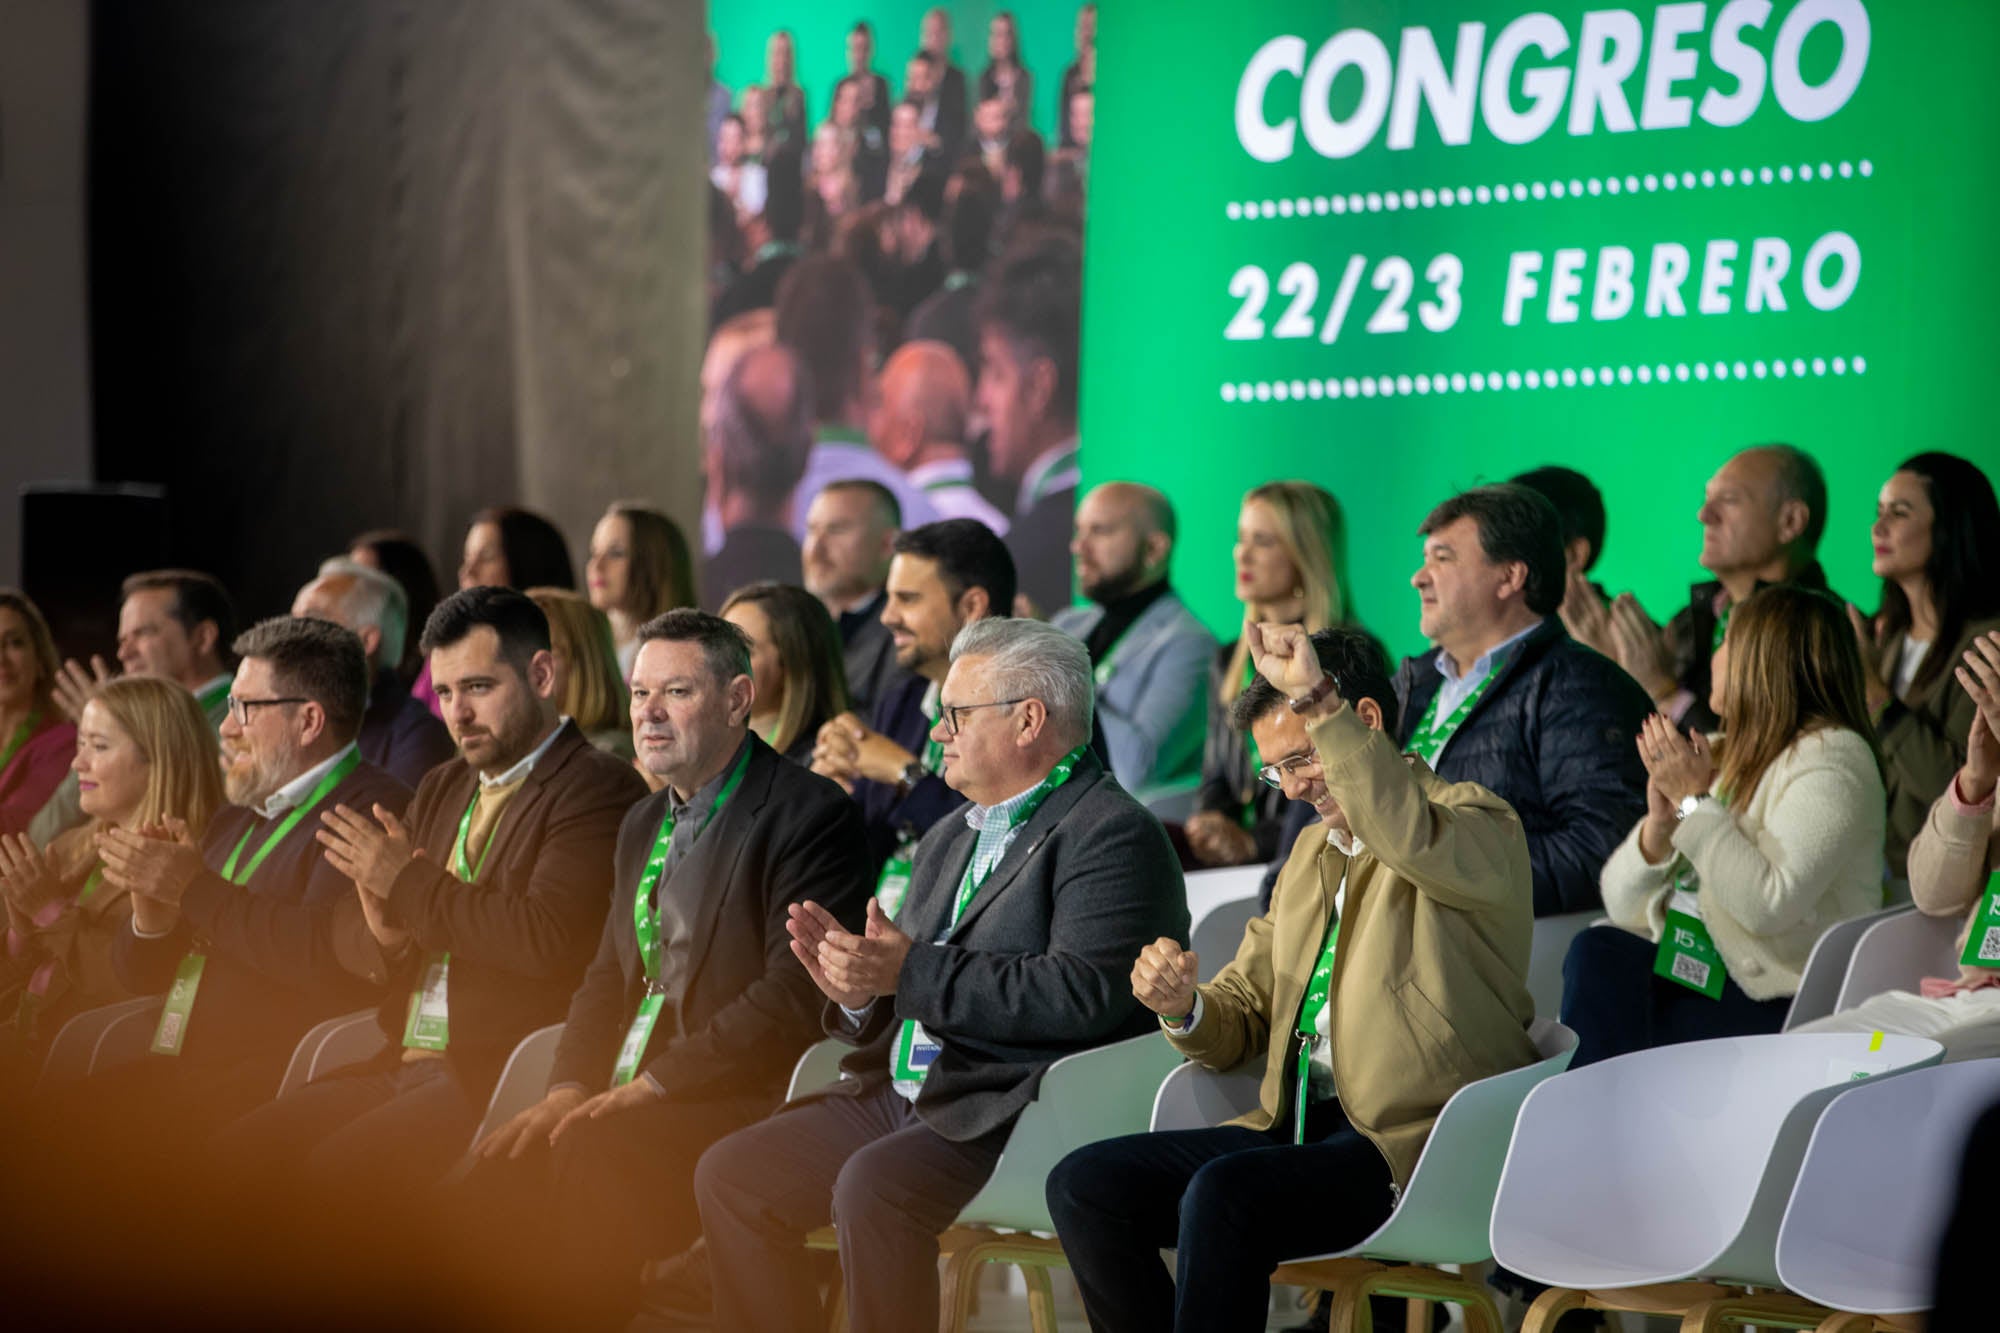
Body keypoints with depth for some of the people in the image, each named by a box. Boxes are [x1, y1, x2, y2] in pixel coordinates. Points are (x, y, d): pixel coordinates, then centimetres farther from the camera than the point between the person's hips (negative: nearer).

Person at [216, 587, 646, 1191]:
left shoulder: (600, 789, -4)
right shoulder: (442, 789, 22)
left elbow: (546, 938, -20)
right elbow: (346, 943, 20)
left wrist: (408, 883, -12)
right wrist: (385, 935, -5)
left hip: (501, 1074, -8)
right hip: (401, 1066, 8)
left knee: (339, 1166, -29)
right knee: (234, 1151, -12)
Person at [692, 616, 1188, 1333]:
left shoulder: (1113, 835, -9)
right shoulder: (949, 840, 21)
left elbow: (1085, 994, -23)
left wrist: (911, 973, -21)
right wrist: (859, 989, -2)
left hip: (1009, 1113, -9)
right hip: (900, 1097, 9)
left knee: (872, 1188, -32)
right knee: (729, 1176, 0)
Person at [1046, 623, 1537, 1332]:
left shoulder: (1478, 824, -2)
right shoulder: (1312, 852, 23)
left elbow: (1414, 839, -29)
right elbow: (1241, 1020, 23)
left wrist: (1316, 700, -29)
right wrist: (1182, 1006, -1)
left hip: (1415, 1144, -8)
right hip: (1298, 1128, 8)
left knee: (1223, 1194, -33)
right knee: (1083, 1185, -11)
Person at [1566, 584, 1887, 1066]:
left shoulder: (1829, 758, -5)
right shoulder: (1719, 756, 18)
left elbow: (1770, 906, -21)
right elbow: (1623, 908, 14)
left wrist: (1696, 802, -14)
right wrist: (1658, 826, -5)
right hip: (1690, 971, 7)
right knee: (1597, 950, -22)